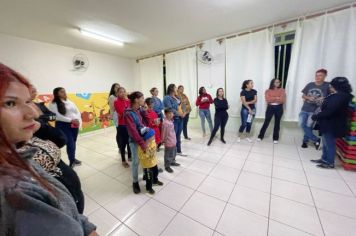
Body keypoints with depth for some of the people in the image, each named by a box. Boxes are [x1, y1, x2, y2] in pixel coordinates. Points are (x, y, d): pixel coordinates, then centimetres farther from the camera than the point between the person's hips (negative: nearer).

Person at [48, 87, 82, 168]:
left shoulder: (70, 102, 12)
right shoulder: (54, 104, -5)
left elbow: (77, 112, 9)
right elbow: (58, 116, -15)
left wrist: (78, 120, -8)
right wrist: (71, 120, -19)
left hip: (75, 125, 5)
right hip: (63, 125, -5)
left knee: (73, 142, 13)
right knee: (70, 143, -7)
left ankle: (73, 158, 32)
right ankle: (72, 162, 11)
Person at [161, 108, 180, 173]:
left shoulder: (171, 121, 5)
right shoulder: (165, 122, -24)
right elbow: (163, 132, -19)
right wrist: (163, 140, -12)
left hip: (173, 141, 9)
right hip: (168, 142, -9)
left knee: (174, 152, 25)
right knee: (168, 155, 7)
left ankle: (172, 162, 45)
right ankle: (167, 166, 24)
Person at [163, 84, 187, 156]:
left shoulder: (177, 97, 17)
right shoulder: (167, 98, -10)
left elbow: (182, 106, 19)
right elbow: (170, 109, -19)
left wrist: (184, 113, 0)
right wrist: (180, 114, -16)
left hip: (180, 119, 8)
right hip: (173, 119, -8)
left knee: (178, 136, 17)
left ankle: (179, 151, 30)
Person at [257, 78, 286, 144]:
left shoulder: (282, 90, 6)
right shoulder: (268, 91, 3)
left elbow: (283, 100, -5)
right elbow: (267, 100, -11)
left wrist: (272, 99, -13)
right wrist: (277, 98, -14)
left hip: (279, 108, 2)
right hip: (270, 108, -1)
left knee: (277, 123, 8)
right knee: (266, 122, -1)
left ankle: (275, 138, 18)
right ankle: (260, 136, 9)